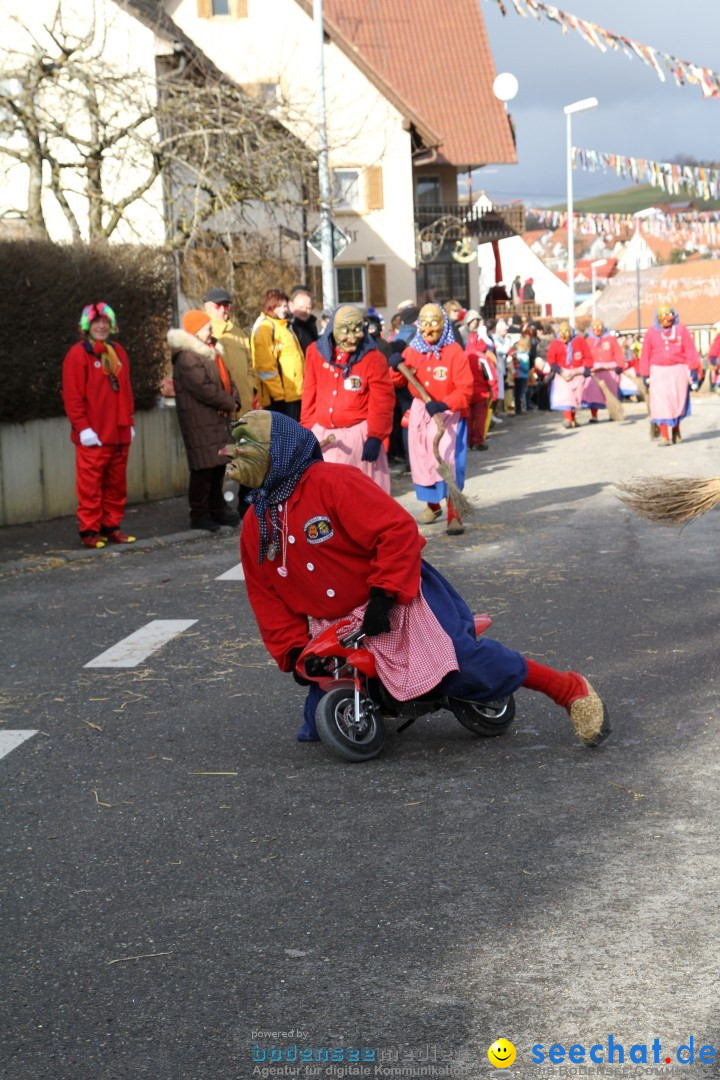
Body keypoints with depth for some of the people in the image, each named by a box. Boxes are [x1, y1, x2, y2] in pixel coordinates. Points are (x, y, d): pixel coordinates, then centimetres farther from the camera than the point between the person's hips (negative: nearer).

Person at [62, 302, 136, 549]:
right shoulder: (77, 354, -5)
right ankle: (89, 531, 2)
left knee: (116, 484, 9)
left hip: (120, 433, 6)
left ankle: (111, 526, 18)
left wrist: (129, 422, 14)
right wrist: (83, 427, -14)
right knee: (90, 485, -4)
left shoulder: (118, 352, 15)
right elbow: (72, 396, -9)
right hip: (93, 436, -6)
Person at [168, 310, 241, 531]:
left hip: (218, 420, 10)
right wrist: (228, 404, -10)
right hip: (200, 421, -10)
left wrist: (234, 401, 0)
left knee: (218, 465, 14)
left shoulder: (209, 353, 19)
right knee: (203, 468, -7)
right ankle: (199, 514, 0)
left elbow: (226, 380, 20)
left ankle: (216, 510, 24)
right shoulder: (187, 357, -14)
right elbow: (204, 389, -21)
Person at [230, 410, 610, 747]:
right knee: (318, 727, 2)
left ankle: (571, 690, -10)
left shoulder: (332, 481, -15)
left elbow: (398, 530, -21)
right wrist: (293, 654, 4)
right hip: (334, 630, 7)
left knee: (465, 664, -24)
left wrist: (384, 595, -23)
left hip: (397, 600, -7)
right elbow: (267, 598, 13)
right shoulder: (254, 527, 8)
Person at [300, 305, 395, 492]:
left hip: (358, 434, -3)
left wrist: (375, 437, -13)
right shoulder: (316, 352, 3)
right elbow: (310, 396, 8)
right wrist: (306, 429, 7)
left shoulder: (372, 358, -6)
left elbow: (382, 401, -8)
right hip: (322, 435, 4)